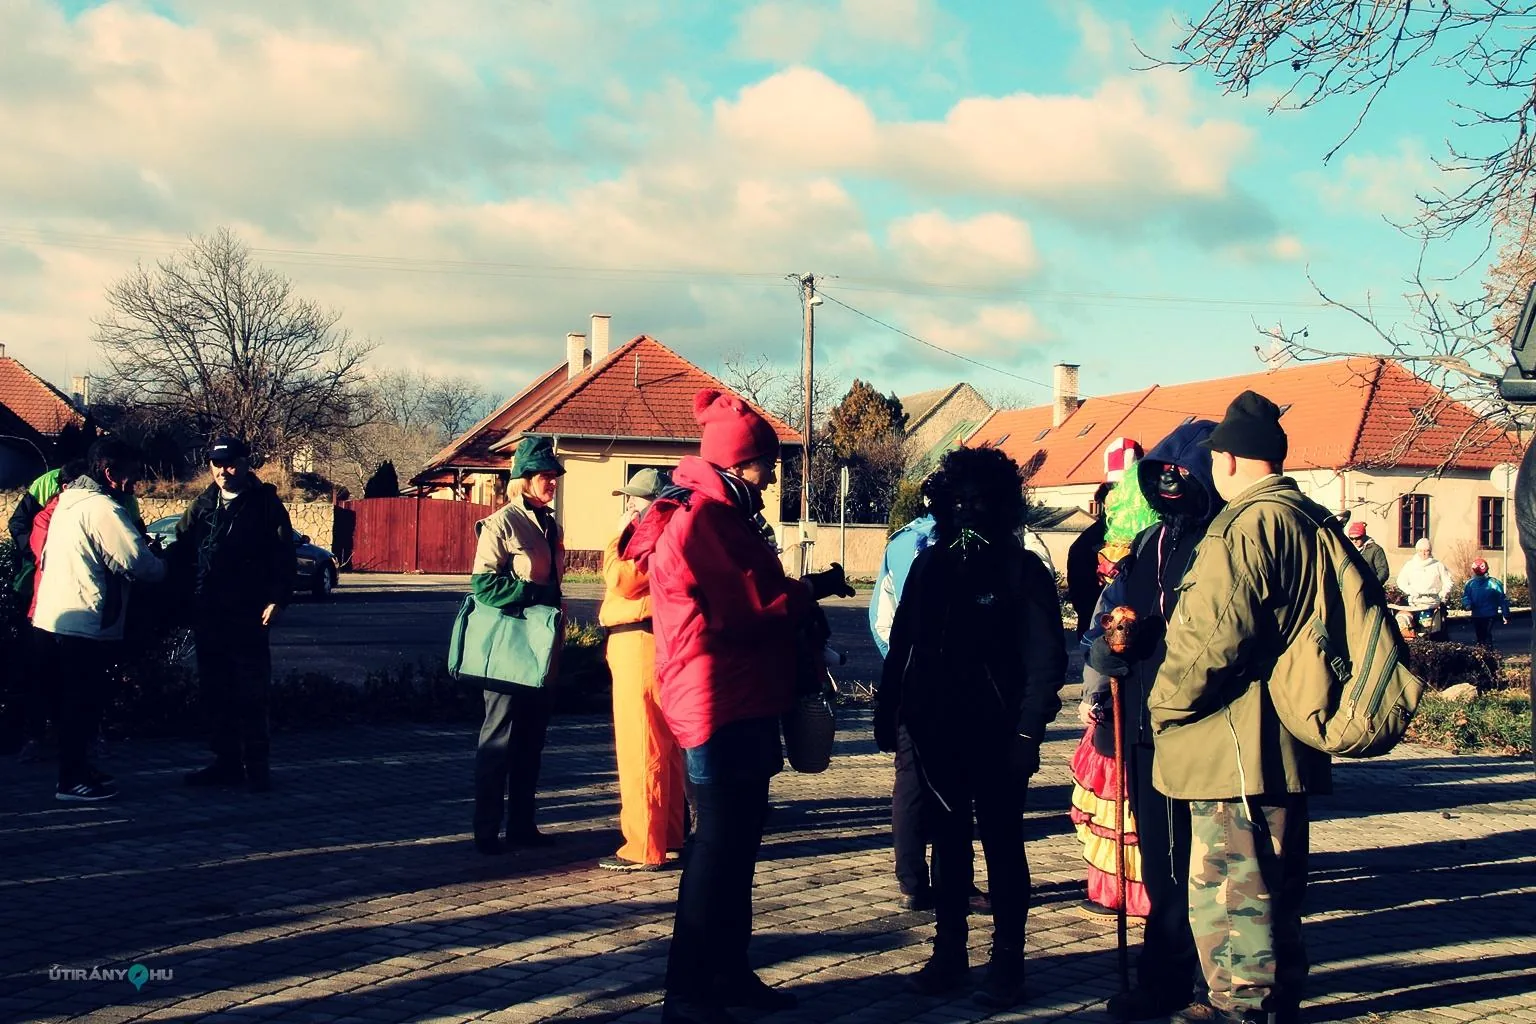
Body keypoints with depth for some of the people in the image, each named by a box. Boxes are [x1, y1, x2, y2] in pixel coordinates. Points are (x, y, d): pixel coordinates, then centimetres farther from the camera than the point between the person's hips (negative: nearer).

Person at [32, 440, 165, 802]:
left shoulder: (69, 500, 15)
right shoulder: (103, 508, -16)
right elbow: (138, 562, -22)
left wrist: (148, 554, 13)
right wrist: (164, 567, -2)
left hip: (54, 618, 10)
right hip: (85, 623, -10)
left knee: (74, 701, 18)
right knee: (84, 704, -2)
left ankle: (75, 770, 27)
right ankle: (73, 782, 2)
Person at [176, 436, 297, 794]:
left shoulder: (265, 503, -1)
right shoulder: (202, 506, 14)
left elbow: (284, 557, -5)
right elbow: (181, 552, 17)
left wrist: (277, 599, -14)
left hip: (248, 614, -5)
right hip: (207, 614, 6)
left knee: (251, 693, -3)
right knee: (214, 692, 9)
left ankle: (256, 764, 4)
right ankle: (227, 761, 18)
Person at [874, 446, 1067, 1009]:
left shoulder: (1022, 570, -6)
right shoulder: (929, 565, 8)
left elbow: (1045, 657, -11)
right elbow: (902, 641, 9)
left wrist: (1028, 731, -18)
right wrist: (888, 709, 5)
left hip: (994, 732, -5)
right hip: (935, 729, 5)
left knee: (1002, 844, 5)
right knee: (947, 842, 13)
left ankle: (1006, 961, 14)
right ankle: (948, 952, 23)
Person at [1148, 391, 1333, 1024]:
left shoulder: (1246, 525, -17)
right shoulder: (1311, 519, 14)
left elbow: (1214, 636, -23)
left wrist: (1165, 702, -10)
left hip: (1237, 743, -10)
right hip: (1288, 742, 10)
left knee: (1228, 885, -1)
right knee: (1274, 884, 19)